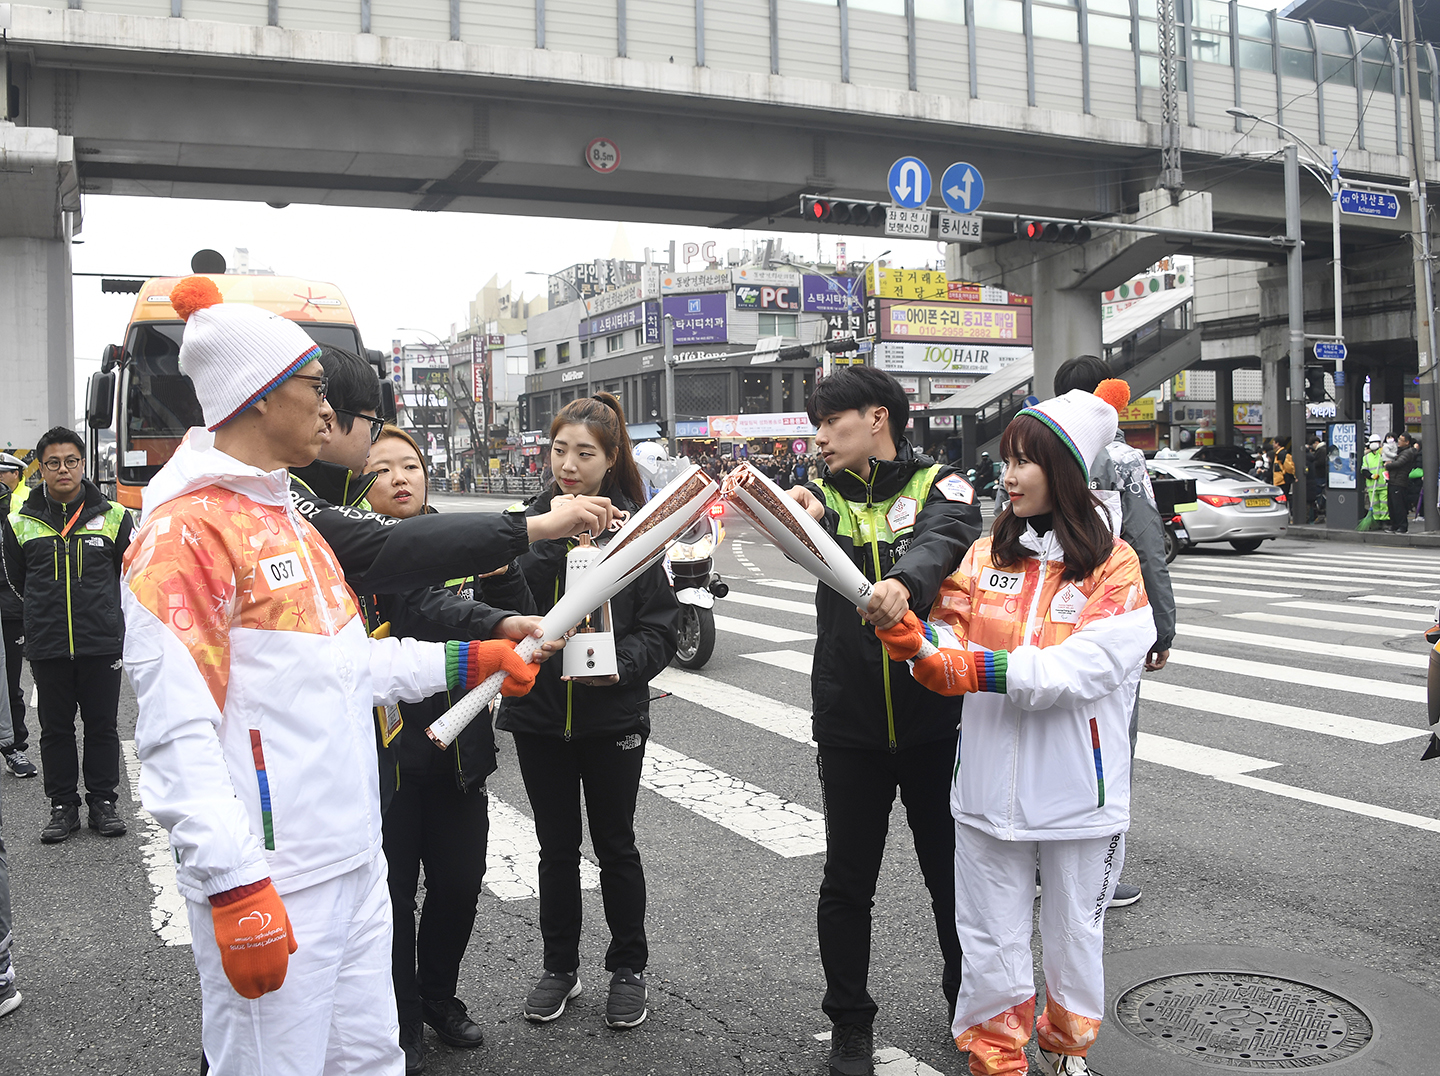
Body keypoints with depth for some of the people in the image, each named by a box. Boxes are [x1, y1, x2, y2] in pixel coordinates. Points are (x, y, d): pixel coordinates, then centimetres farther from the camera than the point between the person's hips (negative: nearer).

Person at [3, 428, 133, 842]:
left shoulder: (113, 517, 2)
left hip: (102, 644, -1)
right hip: (47, 648, 1)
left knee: (102, 726, 7)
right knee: (55, 728, 8)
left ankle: (103, 802, 18)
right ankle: (63, 806, 18)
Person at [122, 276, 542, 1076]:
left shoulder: (291, 521, 16)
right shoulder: (187, 531, -14)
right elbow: (176, 730, -20)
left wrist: (469, 662, 15)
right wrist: (232, 888, -23)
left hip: (356, 861, 9)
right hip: (267, 884, -9)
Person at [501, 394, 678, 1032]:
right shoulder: (527, 524, 0)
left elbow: (661, 625, -6)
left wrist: (622, 664, -23)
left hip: (613, 716, -2)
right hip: (539, 714, 2)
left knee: (615, 844, 12)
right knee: (557, 848, 15)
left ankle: (628, 969, 29)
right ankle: (559, 968, 32)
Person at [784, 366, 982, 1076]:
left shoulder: (939, 486, -4)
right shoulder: (825, 496, 4)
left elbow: (942, 541, -25)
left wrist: (905, 580, -47)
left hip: (935, 718, -1)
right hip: (849, 725, 2)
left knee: (952, 872, 14)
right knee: (847, 883, 9)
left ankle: (969, 997, 38)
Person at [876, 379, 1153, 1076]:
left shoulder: (1114, 566, -7)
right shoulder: (985, 556, 4)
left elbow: (1084, 669, -21)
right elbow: (950, 655, -3)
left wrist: (981, 667, -25)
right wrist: (913, 640, -25)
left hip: (1077, 790, -2)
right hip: (990, 786, 2)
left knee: (1075, 934, 17)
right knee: (991, 941, 10)